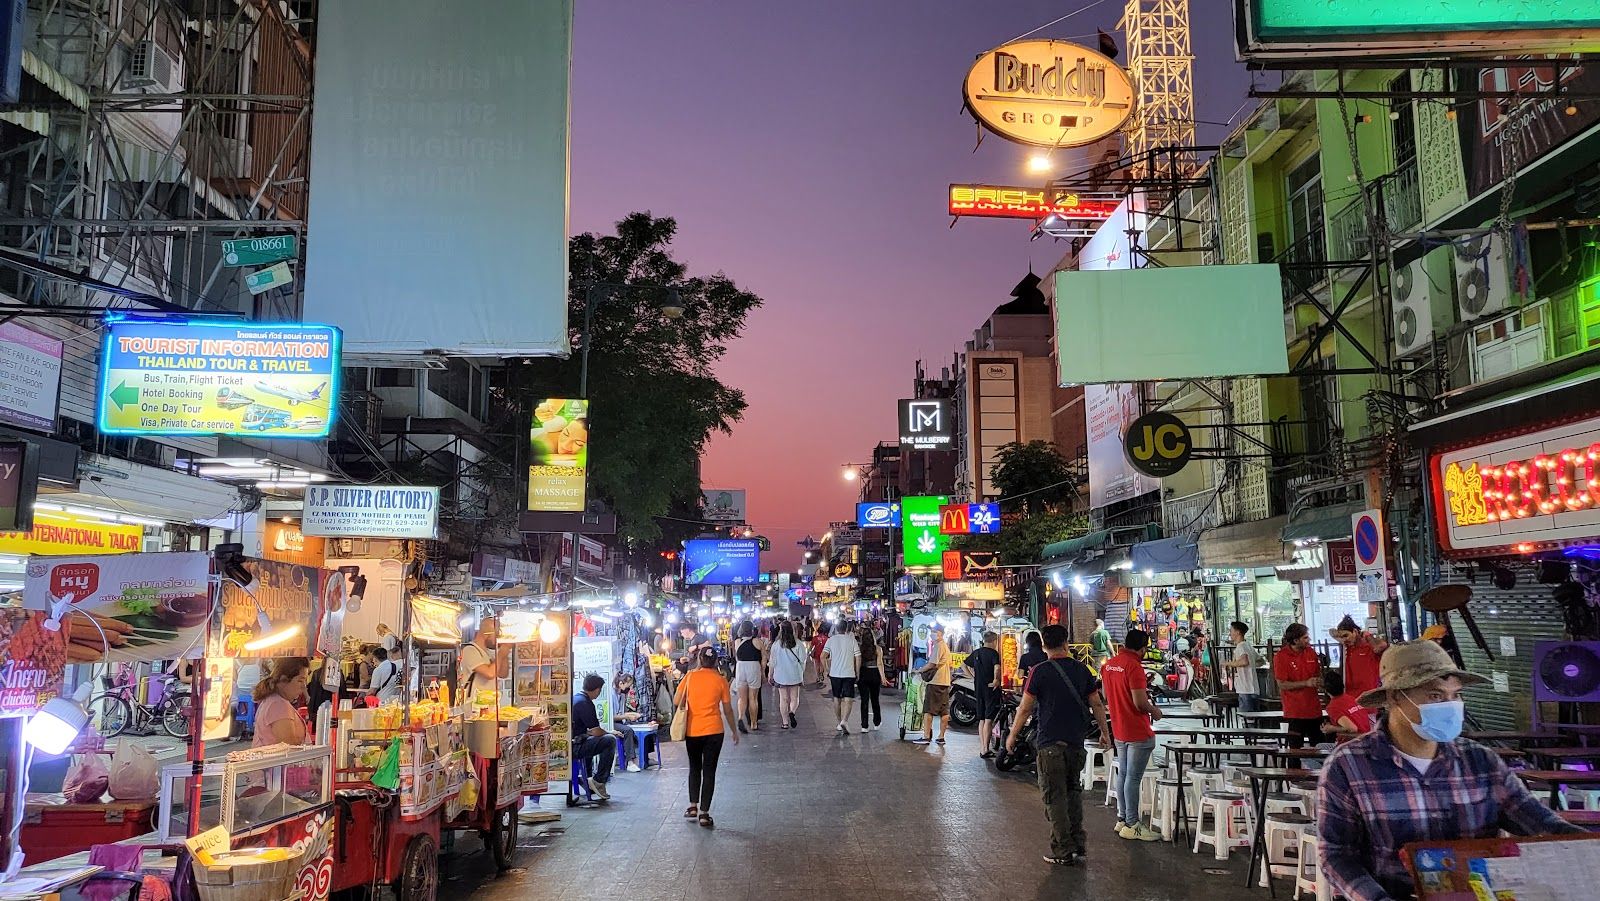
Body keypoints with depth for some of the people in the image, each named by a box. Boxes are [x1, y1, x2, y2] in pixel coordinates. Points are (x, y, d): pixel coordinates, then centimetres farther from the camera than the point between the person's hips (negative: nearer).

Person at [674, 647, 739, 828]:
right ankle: (704, 813, 4)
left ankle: (693, 807, 20)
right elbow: (728, 710, 1)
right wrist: (734, 731, 13)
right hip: (714, 731, -1)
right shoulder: (720, 680, -4)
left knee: (694, 768, 20)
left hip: (692, 731, 1)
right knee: (709, 771, 5)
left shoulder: (690, 676, -3)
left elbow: (678, 702, 0)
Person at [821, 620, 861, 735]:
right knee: (848, 700, -4)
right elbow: (858, 658, -3)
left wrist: (827, 670, 6)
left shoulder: (831, 639, 3)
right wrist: (857, 673, 6)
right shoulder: (852, 640, 0)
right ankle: (844, 721, -24)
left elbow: (823, 656, -5)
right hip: (849, 674, -2)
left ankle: (839, 722, 26)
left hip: (835, 673, 2)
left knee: (837, 698, 17)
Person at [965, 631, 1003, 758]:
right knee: (988, 720, -5)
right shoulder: (993, 653, -11)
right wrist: (996, 680, -17)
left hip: (978, 689, 6)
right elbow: (997, 667, -28)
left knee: (981, 720, 13)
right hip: (991, 689, -6)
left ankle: (982, 749, 15)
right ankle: (985, 749, -7)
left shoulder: (976, 653, 10)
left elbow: (964, 664, 20)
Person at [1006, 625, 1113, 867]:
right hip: (1077, 742, 5)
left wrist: (1013, 735, 3)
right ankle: (1078, 844, 21)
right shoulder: (1082, 670, 3)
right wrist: (1105, 733, 20)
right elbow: (1097, 704, 8)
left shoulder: (1039, 671, -10)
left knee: (1055, 797, 1)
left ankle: (1064, 851, 2)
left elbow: (1025, 708, -8)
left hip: (1051, 743, -5)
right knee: (1073, 791, 19)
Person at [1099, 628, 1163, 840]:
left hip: (1118, 730, 8)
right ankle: (1131, 825, 1)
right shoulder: (1134, 666, -20)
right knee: (1133, 778, -3)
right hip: (1138, 732, -8)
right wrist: (1154, 711, -4)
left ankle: (1122, 819, 23)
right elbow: (1140, 702, -23)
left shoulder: (1108, 665, 7)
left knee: (1123, 774, 16)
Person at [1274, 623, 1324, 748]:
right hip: (1295, 711, -6)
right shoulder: (1281, 657, -12)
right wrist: (1306, 683, -20)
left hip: (1314, 708, 6)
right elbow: (1282, 685, -14)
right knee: (1296, 747, -2)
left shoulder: (1311, 652, 6)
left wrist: (1319, 681, -3)